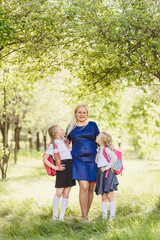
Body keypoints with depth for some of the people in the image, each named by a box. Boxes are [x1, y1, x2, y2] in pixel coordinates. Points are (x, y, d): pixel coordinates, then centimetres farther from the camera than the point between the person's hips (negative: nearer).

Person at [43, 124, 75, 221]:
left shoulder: (65, 140, 13)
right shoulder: (53, 145, -5)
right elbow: (45, 159, -7)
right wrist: (55, 167, -11)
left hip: (70, 168, 5)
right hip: (62, 169, -5)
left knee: (66, 194, 4)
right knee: (59, 193, -5)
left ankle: (62, 216, 8)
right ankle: (54, 216, 8)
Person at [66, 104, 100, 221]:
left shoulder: (93, 125, 10)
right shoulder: (71, 127, 10)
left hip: (92, 159, 2)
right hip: (78, 160, -2)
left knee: (91, 188, 2)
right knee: (84, 187, -15)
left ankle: (86, 215, 13)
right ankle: (84, 217, -9)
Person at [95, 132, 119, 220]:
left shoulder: (106, 149, -11)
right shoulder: (100, 150, 16)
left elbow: (114, 158, -26)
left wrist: (107, 167, -21)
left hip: (107, 175, -8)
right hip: (101, 175, 9)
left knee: (110, 196, -3)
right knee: (103, 197, 8)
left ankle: (112, 216, 1)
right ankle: (104, 217, 11)